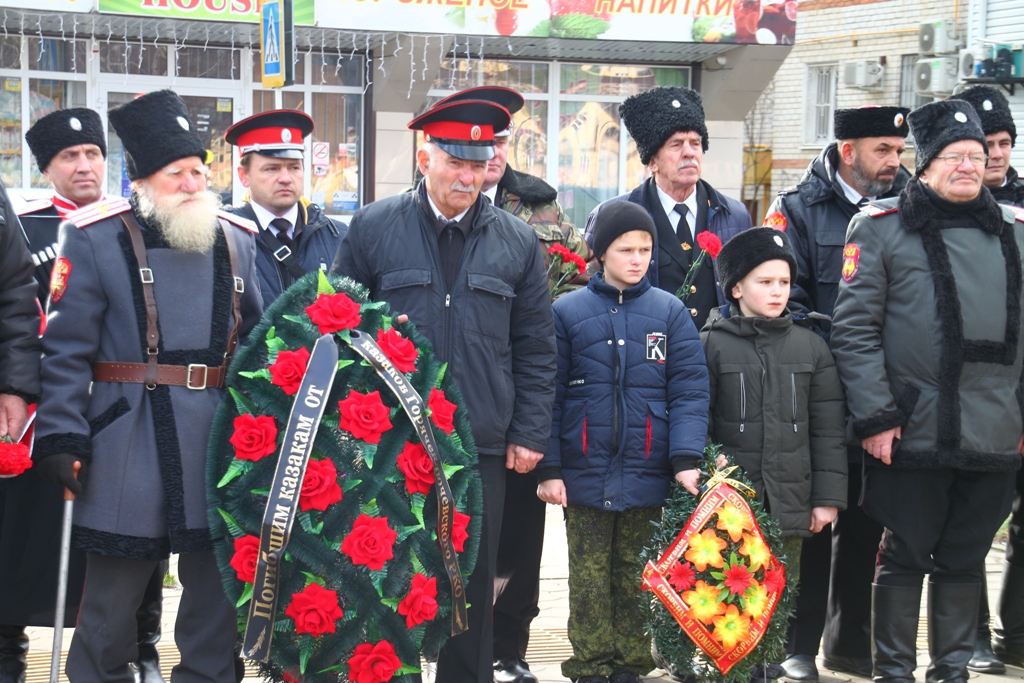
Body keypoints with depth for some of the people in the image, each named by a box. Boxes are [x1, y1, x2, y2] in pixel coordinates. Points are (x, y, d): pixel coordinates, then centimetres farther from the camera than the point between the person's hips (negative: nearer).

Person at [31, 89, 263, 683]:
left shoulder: (237, 240, 10)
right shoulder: (94, 238, -3)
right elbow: (65, 349, -6)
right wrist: (61, 437, -13)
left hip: (219, 445, 4)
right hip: (128, 449, -4)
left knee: (217, 585, 9)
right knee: (115, 585, 3)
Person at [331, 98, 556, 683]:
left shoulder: (518, 242, 6)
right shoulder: (374, 228, 1)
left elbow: (536, 348, 9)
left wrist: (530, 434, 3)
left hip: (482, 448, 1)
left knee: (473, 586, 7)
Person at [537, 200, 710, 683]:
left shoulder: (670, 313, 5)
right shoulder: (567, 312, 2)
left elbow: (689, 392, 0)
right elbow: (549, 395, 2)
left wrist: (686, 460, -12)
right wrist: (549, 468, -5)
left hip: (648, 477, 1)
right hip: (585, 475, -1)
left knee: (637, 579, 7)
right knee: (589, 580, 4)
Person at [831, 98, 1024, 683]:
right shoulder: (881, 227, -1)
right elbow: (854, 329, -6)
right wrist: (875, 416, -11)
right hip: (912, 436, -4)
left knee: (965, 558, 13)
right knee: (905, 557, 5)